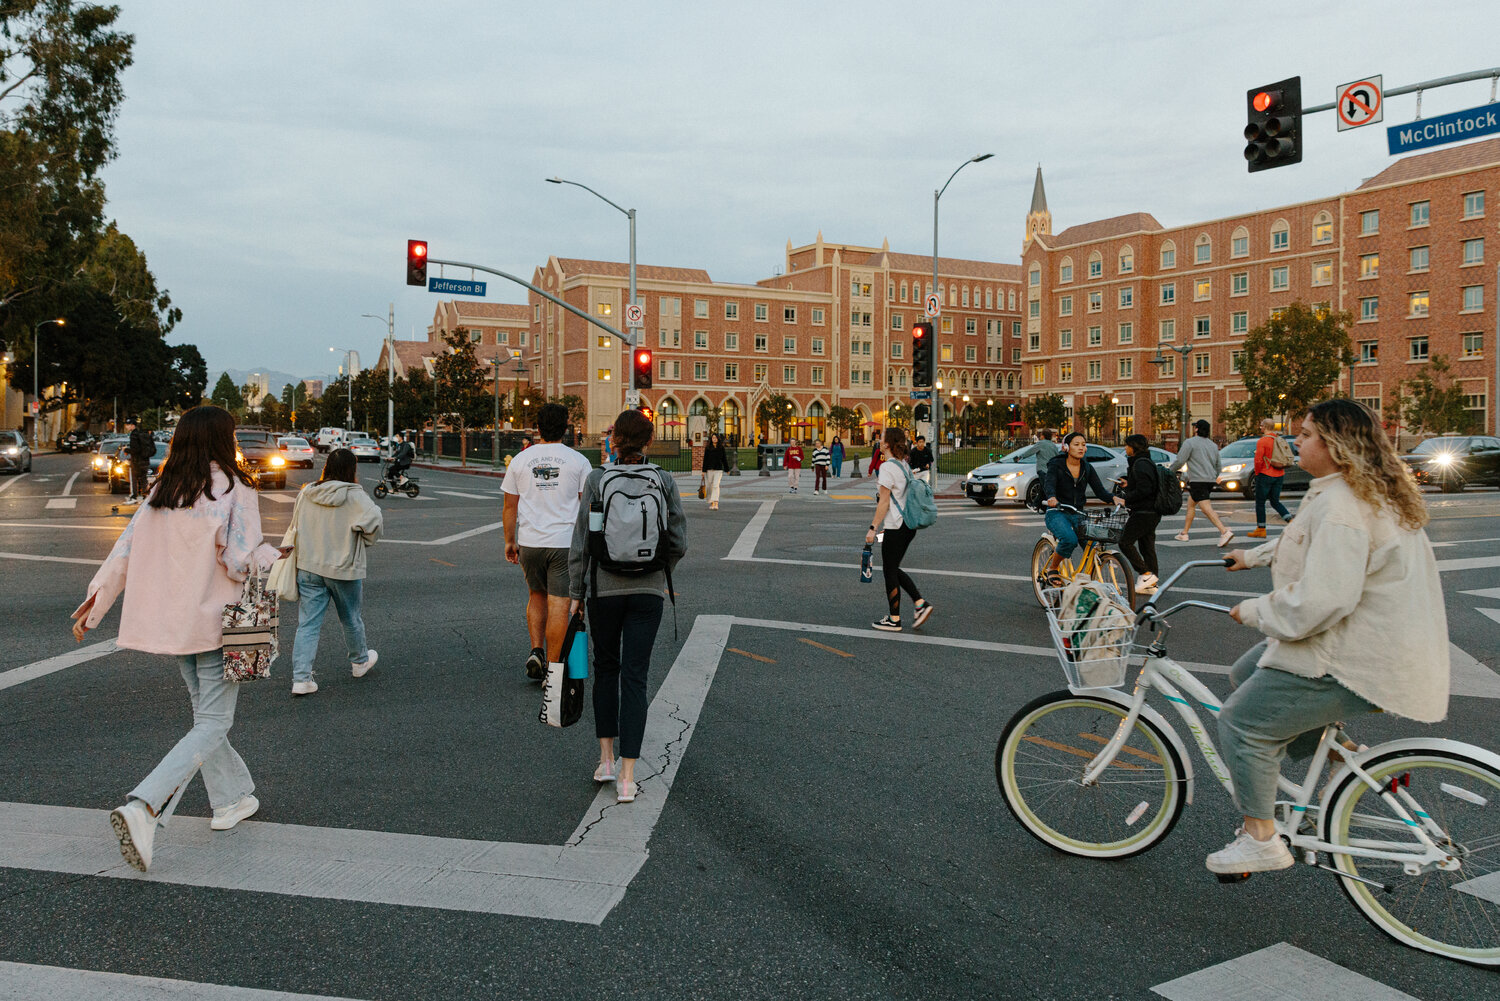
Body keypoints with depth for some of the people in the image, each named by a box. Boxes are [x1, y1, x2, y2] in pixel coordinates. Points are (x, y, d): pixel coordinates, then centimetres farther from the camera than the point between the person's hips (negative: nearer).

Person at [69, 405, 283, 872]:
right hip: (215, 621, -7)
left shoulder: (161, 492, 6)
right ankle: (143, 807, -18)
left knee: (205, 713, 20)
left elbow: (125, 549, 5)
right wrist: (271, 554, 3)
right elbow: (240, 562, -16)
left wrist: (94, 603, 10)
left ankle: (232, 798, 31)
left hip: (172, 621, 7)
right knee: (212, 725, -2)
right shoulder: (233, 490, -12)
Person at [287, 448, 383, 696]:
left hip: (308, 567, 4)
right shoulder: (354, 496, -15)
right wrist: (366, 542, -8)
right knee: (351, 620, 17)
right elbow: (373, 520, -27)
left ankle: (301, 678, 1)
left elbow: (295, 527, 11)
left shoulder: (306, 494, 1)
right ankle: (360, 662, 37)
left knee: (307, 623, 6)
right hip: (344, 568, -4)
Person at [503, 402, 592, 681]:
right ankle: (551, 667, 3)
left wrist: (510, 541, 18)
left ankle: (536, 651, 12)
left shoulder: (520, 459, 5)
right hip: (565, 542, -3)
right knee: (558, 605, 0)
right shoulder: (578, 461, -2)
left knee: (536, 596, 23)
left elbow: (510, 506, 8)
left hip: (530, 542, 3)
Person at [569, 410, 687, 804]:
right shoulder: (664, 480, -2)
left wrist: (575, 593, 4)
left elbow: (581, 542, -5)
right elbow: (678, 542, -1)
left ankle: (607, 760, 23)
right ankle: (627, 778, 0)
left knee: (606, 668, 20)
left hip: (604, 587, 0)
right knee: (634, 676, 3)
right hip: (648, 591, 0)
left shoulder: (597, 480, -6)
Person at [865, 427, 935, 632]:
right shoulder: (904, 465, 13)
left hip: (895, 527, -9)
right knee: (894, 569, 17)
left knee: (890, 571, 2)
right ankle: (920, 603, 8)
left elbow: (884, 502, -17)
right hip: (909, 524, 9)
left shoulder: (887, 467, -15)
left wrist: (873, 528, -14)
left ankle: (894, 620, 10)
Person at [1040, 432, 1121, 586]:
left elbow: (1099, 490, 1)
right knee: (1070, 539, -33)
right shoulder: (1056, 465, -6)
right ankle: (1051, 569, -9)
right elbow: (1049, 484, -24)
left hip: (1078, 514, 5)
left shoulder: (1087, 468, 8)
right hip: (1057, 513, -5)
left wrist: (1113, 498, -21)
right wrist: (1052, 498, -47)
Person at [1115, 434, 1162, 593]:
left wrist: (1126, 499, -14)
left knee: (1125, 542, -5)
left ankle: (1146, 574, -6)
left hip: (1144, 513, -10)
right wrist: (1127, 483, 15)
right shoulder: (1147, 463, 17)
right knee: (1147, 546, 11)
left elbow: (1144, 490, -23)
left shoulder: (1141, 464, -16)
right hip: (1152, 512, 10)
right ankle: (1151, 584, 13)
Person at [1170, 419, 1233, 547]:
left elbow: (1179, 461, -11)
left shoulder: (1190, 442, -6)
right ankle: (1184, 533, 23)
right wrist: (1214, 478, 34)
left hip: (1198, 481, -8)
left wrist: (1169, 471, 3)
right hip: (1210, 481, 8)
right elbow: (1218, 466, 21)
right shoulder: (1213, 445, 17)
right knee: (1190, 504, 19)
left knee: (1206, 509, -13)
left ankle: (1225, 531, -26)